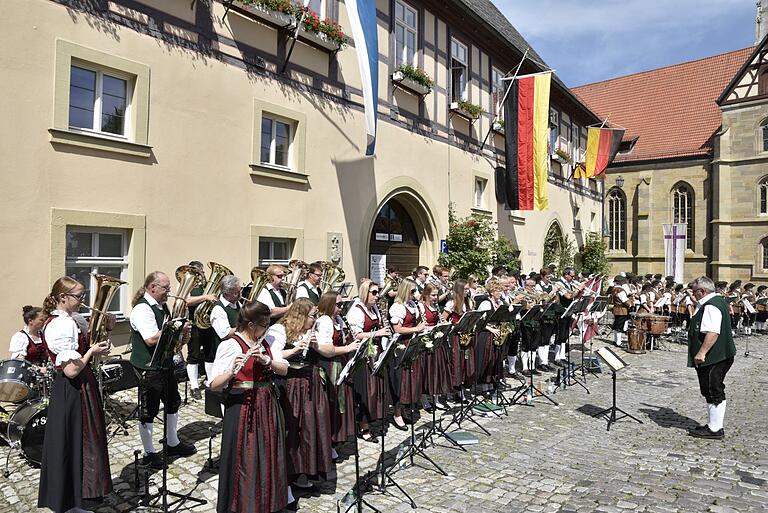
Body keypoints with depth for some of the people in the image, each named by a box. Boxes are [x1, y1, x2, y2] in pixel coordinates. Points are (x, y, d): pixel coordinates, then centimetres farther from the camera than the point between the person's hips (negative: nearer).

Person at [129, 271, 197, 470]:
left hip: (165, 363, 10)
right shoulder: (142, 309, -19)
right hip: (148, 367, -9)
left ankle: (173, 443, 37)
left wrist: (180, 335, 2)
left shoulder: (162, 306, 10)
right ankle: (149, 453, 21)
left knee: (173, 403, 20)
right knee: (148, 411, 5)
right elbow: (151, 339, -28)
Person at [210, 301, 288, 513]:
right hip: (244, 408, -6)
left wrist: (266, 360, -17)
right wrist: (232, 371, -36)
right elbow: (214, 386, -18)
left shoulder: (265, 342, 7)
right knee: (245, 461, 2)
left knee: (268, 458, 16)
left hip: (268, 405, 7)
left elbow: (284, 370, 1)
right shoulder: (230, 345, -13)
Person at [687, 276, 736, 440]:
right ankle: (714, 425, 26)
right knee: (712, 392, 17)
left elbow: (713, 332, -29)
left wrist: (701, 353, -29)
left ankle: (715, 429, 8)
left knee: (714, 393, -1)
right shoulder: (718, 301, 14)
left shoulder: (710, 306, -20)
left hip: (713, 358, -11)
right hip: (720, 356, 11)